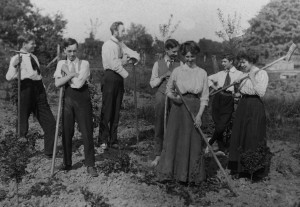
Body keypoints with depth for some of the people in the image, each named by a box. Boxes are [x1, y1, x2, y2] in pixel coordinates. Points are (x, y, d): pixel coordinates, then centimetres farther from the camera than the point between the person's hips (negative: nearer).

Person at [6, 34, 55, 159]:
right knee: (22, 125, -1)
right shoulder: (17, 58, -5)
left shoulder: (34, 57, 15)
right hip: (26, 89, -7)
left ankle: (48, 153, 19)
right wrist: (14, 65, -31)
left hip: (39, 89, 7)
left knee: (50, 123, 7)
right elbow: (9, 77, -15)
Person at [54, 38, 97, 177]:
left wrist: (67, 72, -5)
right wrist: (72, 73, -12)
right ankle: (67, 164, 24)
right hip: (67, 99, 3)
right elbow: (57, 83, -6)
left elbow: (79, 83, -15)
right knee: (66, 132, 8)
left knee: (87, 132, -2)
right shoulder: (61, 64, 9)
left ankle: (90, 165, 7)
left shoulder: (84, 63, -1)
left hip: (82, 99, -3)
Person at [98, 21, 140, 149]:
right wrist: (126, 74, -8)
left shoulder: (122, 45, 17)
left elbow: (136, 56, 14)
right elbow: (114, 64, -16)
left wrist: (130, 58, -7)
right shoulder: (108, 45, -6)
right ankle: (103, 140, 4)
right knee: (107, 110, -4)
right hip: (110, 77, -7)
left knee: (116, 110, 9)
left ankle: (113, 140, 15)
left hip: (119, 79, 7)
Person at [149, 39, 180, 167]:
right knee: (160, 127, 6)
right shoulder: (158, 64, 8)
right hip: (161, 97, 1)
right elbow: (152, 84, 6)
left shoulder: (180, 64, 6)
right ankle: (158, 155, 18)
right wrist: (163, 76, -7)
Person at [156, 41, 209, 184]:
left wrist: (199, 115, -8)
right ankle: (169, 172, 17)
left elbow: (204, 97, 2)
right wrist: (173, 97, -13)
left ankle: (193, 175, 19)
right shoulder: (177, 71, 1)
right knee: (174, 139, 3)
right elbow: (168, 90, 9)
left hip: (195, 109, 1)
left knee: (194, 141, 5)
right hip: (178, 108, -1)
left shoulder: (202, 73, 3)